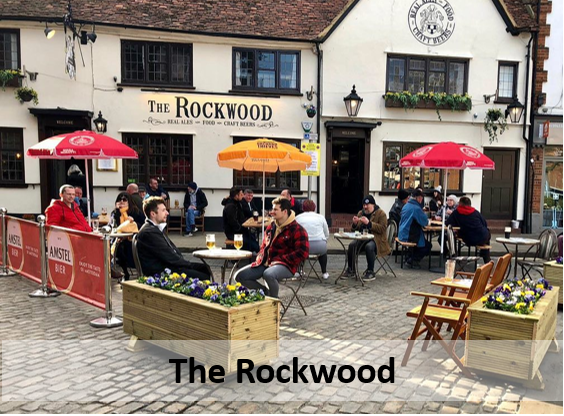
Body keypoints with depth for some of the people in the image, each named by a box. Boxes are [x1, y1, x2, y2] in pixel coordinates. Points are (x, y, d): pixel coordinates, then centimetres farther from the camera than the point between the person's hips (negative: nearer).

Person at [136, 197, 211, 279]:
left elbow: (173, 248, 15)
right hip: (160, 271, -10)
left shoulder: (156, 228, 15)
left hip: (167, 265, 10)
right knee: (203, 277, -18)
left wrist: (185, 262, 1)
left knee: (204, 268, 6)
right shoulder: (149, 232, -18)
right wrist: (189, 264, -8)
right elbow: (169, 256, -18)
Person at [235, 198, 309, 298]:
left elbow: (303, 253, -15)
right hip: (265, 263, 7)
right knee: (240, 276, -7)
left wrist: (280, 260, -18)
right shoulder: (271, 227, 17)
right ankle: (265, 292, 7)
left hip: (285, 265, -7)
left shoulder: (297, 230, -7)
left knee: (268, 274, -41)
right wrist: (260, 257, 7)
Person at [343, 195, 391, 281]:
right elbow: (356, 229, 18)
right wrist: (355, 223, -7)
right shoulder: (361, 213, 14)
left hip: (376, 239, -5)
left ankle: (370, 272, -22)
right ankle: (351, 270, -8)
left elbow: (383, 229, -17)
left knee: (369, 246, -36)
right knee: (352, 245, -22)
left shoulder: (381, 213, -4)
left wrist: (369, 223, -25)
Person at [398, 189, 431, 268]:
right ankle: (414, 260, 6)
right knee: (428, 245, 9)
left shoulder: (406, 205, 8)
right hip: (409, 237, -9)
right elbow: (425, 222, -15)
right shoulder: (416, 208, -20)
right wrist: (427, 221, 8)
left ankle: (412, 259, 22)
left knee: (424, 241, 28)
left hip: (402, 234, 9)